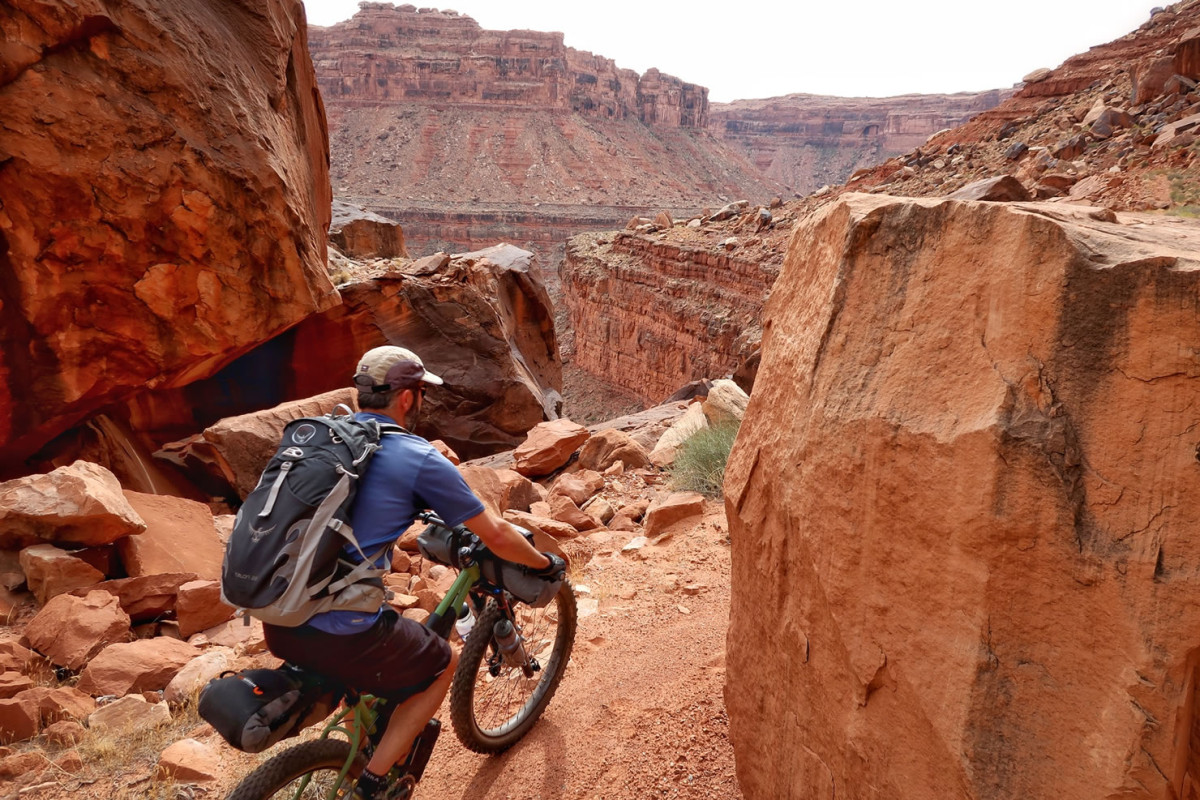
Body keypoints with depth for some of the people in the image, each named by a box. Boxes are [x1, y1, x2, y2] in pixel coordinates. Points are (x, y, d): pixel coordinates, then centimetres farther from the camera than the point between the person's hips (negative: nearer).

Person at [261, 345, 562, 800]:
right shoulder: (420, 459, -8)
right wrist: (546, 564, 17)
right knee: (443, 665, 19)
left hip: (276, 622, 7)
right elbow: (496, 537, -1)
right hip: (341, 637, -7)